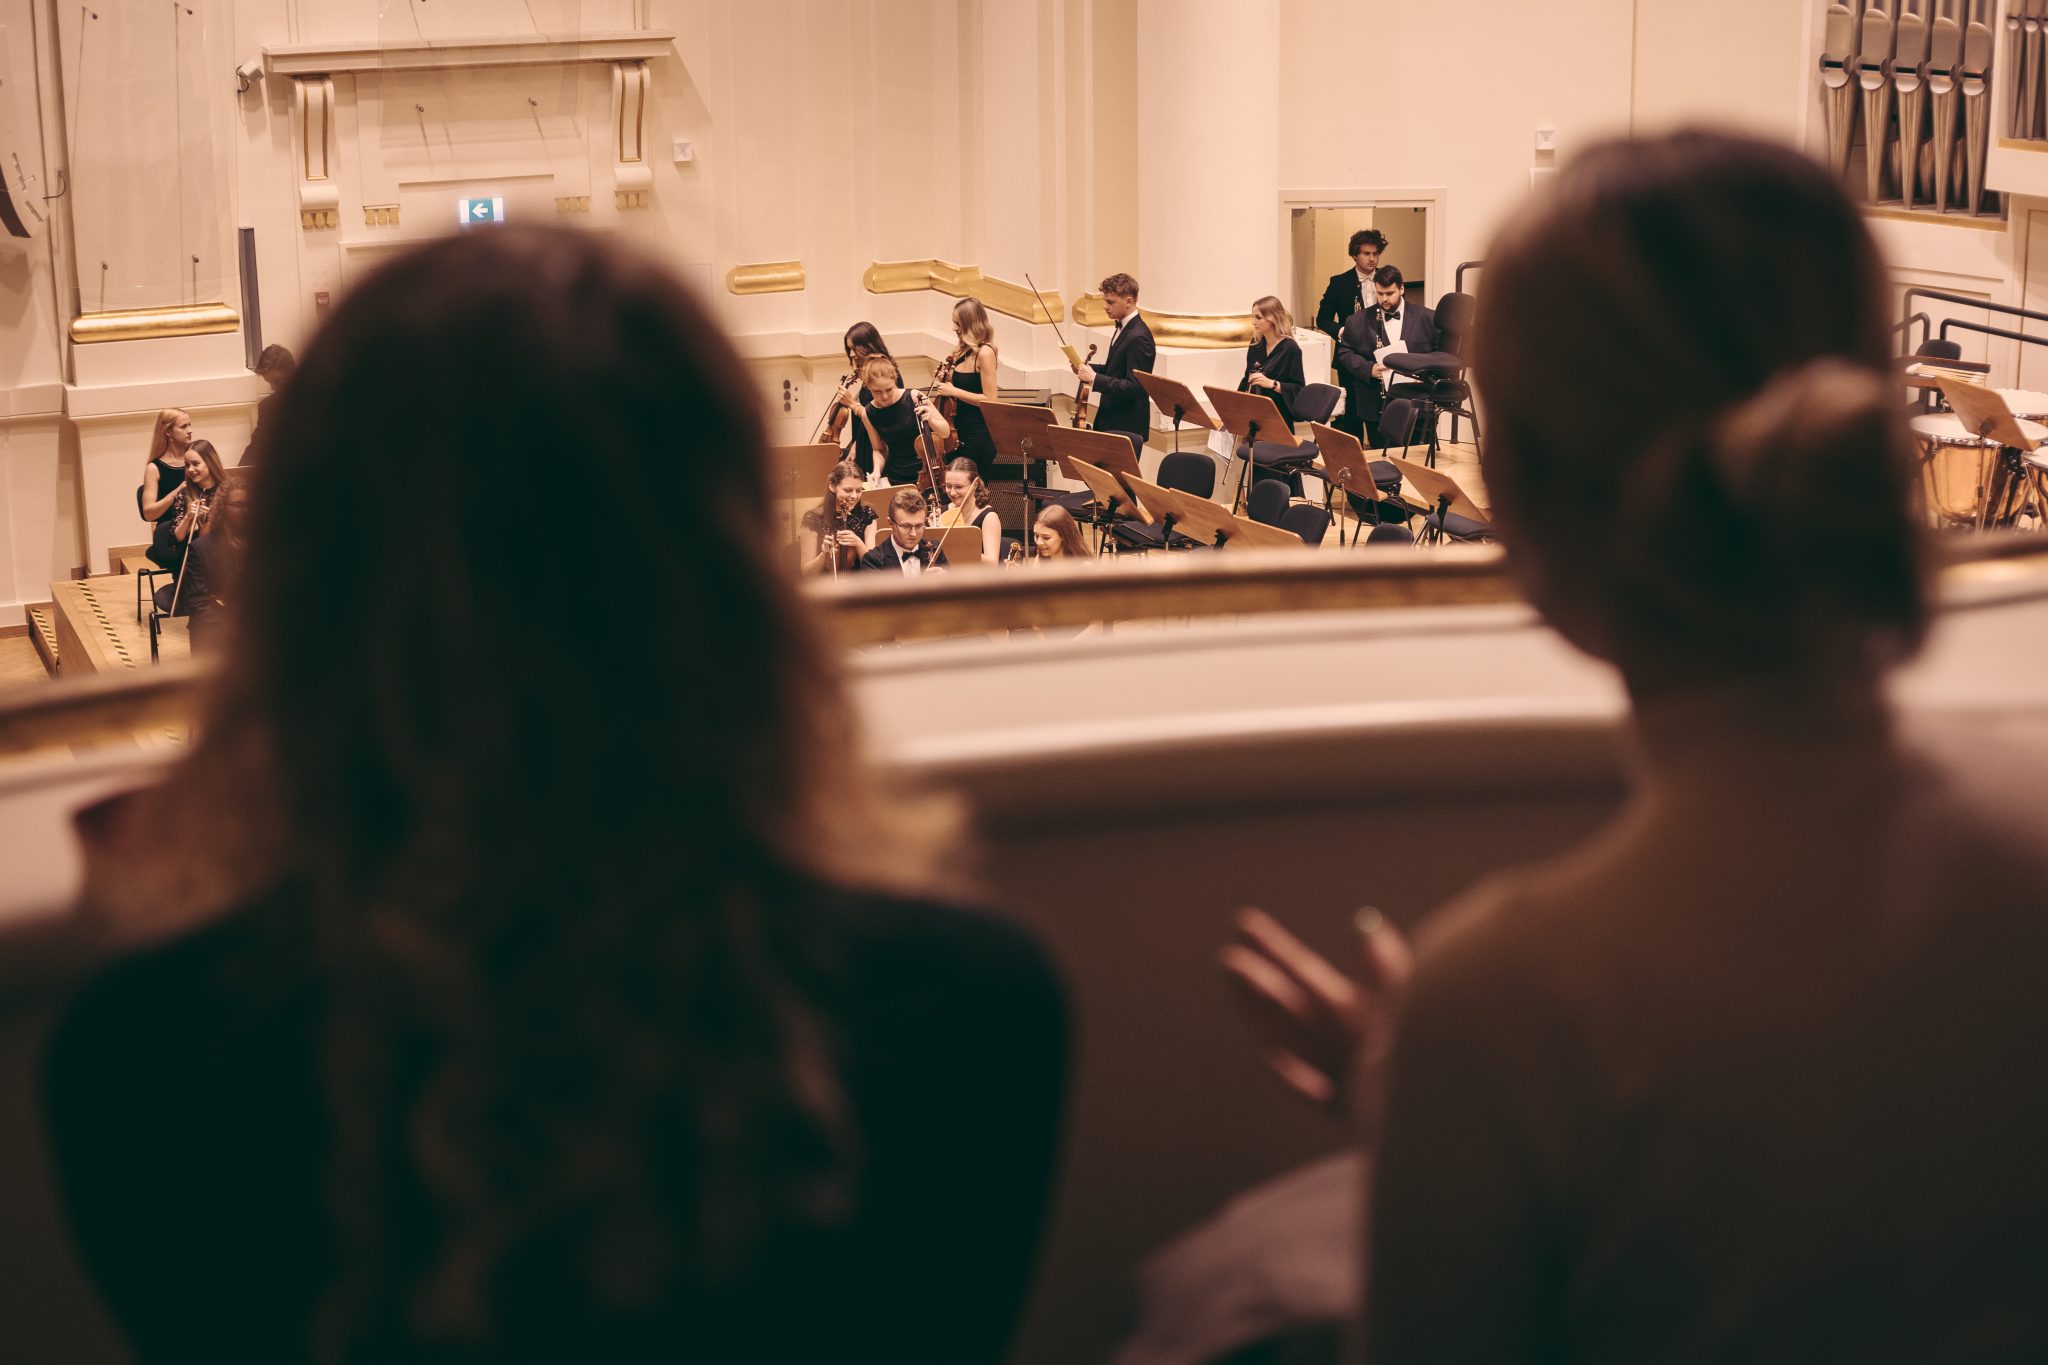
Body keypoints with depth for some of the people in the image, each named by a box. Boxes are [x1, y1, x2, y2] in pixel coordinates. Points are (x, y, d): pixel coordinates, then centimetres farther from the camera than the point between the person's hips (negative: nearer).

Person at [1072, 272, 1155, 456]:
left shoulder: (1138, 337, -20)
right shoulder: (1122, 328, 10)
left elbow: (1134, 387, -24)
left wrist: (1094, 378, -25)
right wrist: (1088, 368, 5)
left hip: (1127, 427, -9)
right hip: (1111, 422, 9)